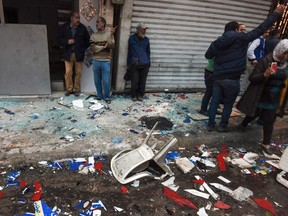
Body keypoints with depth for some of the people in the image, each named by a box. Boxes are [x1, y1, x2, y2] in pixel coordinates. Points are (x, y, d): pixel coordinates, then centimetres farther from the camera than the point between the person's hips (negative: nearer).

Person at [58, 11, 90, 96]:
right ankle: (69, 89, 17)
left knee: (78, 73, 5)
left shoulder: (82, 27, 1)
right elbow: (60, 38, 5)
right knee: (68, 73, 1)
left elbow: (87, 39, 10)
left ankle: (76, 89, 19)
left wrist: (84, 49, 4)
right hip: (68, 54, 0)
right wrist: (67, 42, -13)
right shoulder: (64, 27, 1)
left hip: (79, 54, 0)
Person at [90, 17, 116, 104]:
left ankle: (107, 97, 15)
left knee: (106, 81, 0)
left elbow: (112, 45, -13)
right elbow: (93, 49, -5)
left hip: (106, 61, -3)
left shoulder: (109, 33, 1)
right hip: (96, 61, 3)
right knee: (97, 81, 11)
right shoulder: (93, 35, 6)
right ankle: (99, 95, 26)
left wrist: (111, 35, -23)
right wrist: (103, 46, -13)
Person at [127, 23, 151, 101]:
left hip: (144, 64, 2)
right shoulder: (132, 38, 5)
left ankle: (140, 95, 21)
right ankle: (133, 95, 17)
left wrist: (148, 62, 12)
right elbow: (129, 51, 10)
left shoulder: (146, 40, 11)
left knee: (142, 81, 5)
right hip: (134, 64, -2)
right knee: (134, 81, -1)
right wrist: (129, 63, 10)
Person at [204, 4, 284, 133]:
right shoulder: (241, 38, -4)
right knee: (228, 104, 11)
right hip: (232, 79, -4)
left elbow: (207, 56, 20)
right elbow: (260, 29, -1)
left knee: (214, 101, 12)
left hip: (217, 78, 4)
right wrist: (276, 14, 9)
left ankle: (210, 125, 19)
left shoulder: (217, 42, 8)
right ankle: (223, 126, 20)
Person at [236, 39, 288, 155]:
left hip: (274, 98, 4)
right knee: (254, 113, 17)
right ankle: (243, 125, 48)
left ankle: (266, 144, 16)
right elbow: (252, 78, -20)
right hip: (260, 96, -4)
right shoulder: (266, 60, -19)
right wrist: (265, 74, -37)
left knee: (269, 121, 5)